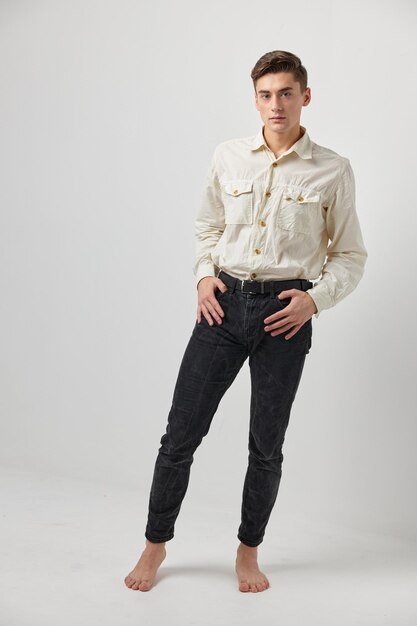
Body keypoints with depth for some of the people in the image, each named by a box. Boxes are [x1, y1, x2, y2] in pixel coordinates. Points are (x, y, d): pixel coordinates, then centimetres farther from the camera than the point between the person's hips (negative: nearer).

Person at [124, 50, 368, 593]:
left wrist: (316, 298, -10)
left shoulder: (332, 171, 0)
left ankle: (249, 551, 31)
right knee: (181, 432, 3)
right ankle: (156, 544, 24)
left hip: (284, 314, -1)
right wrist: (204, 276, 0)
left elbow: (351, 256, 6)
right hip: (224, 303, 2)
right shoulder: (228, 157, 5)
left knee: (266, 445, 9)